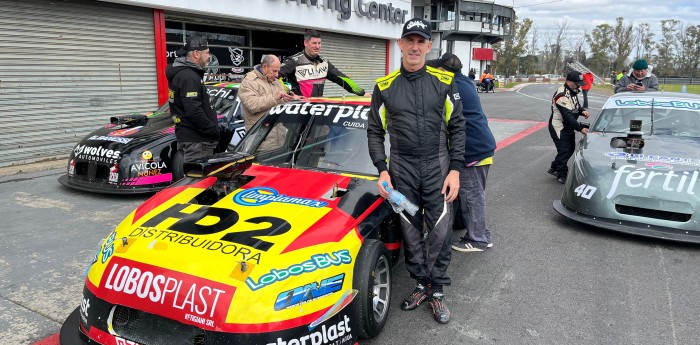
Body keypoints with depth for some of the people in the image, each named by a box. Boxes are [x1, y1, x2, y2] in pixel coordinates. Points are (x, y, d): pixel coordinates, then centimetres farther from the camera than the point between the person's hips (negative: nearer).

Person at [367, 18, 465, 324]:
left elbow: (457, 127, 2)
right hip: (402, 168, 1)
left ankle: (437, 291, 18)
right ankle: (422, 284, 27)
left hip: (438, 166, -1)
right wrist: (382, 170, -4)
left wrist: (455, 169, -5)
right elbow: (374, 131, 6)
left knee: (440, 231, 1)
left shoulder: (444, 82, 1)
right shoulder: (384, 86, 1)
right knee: (411, 232, 9)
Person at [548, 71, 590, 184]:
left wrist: (582, 111, -5)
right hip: (559, 127, -10)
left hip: (568, 127, 10)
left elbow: (575, 106, 19)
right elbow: (568, 116, -31)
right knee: (564, 150, -9)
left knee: (570, 149, 16)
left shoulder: (572, 91, 7)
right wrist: (580, 128, -35)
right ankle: (562, 176, 4)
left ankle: (554, 168, 30)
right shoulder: (562, 95, -25)